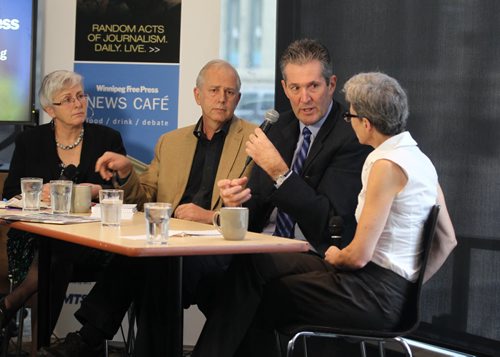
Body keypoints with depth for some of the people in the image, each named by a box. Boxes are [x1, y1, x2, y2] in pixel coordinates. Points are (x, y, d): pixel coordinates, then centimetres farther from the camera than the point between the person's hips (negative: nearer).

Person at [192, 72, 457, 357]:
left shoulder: (387, 165, -19)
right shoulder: (419, 159, 10)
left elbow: (358, 256, -19)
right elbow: (448, 240, 14)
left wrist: (335, 258, 2)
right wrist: (412, 280, 14)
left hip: (374, 294, -9)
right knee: (254, 264, 10)